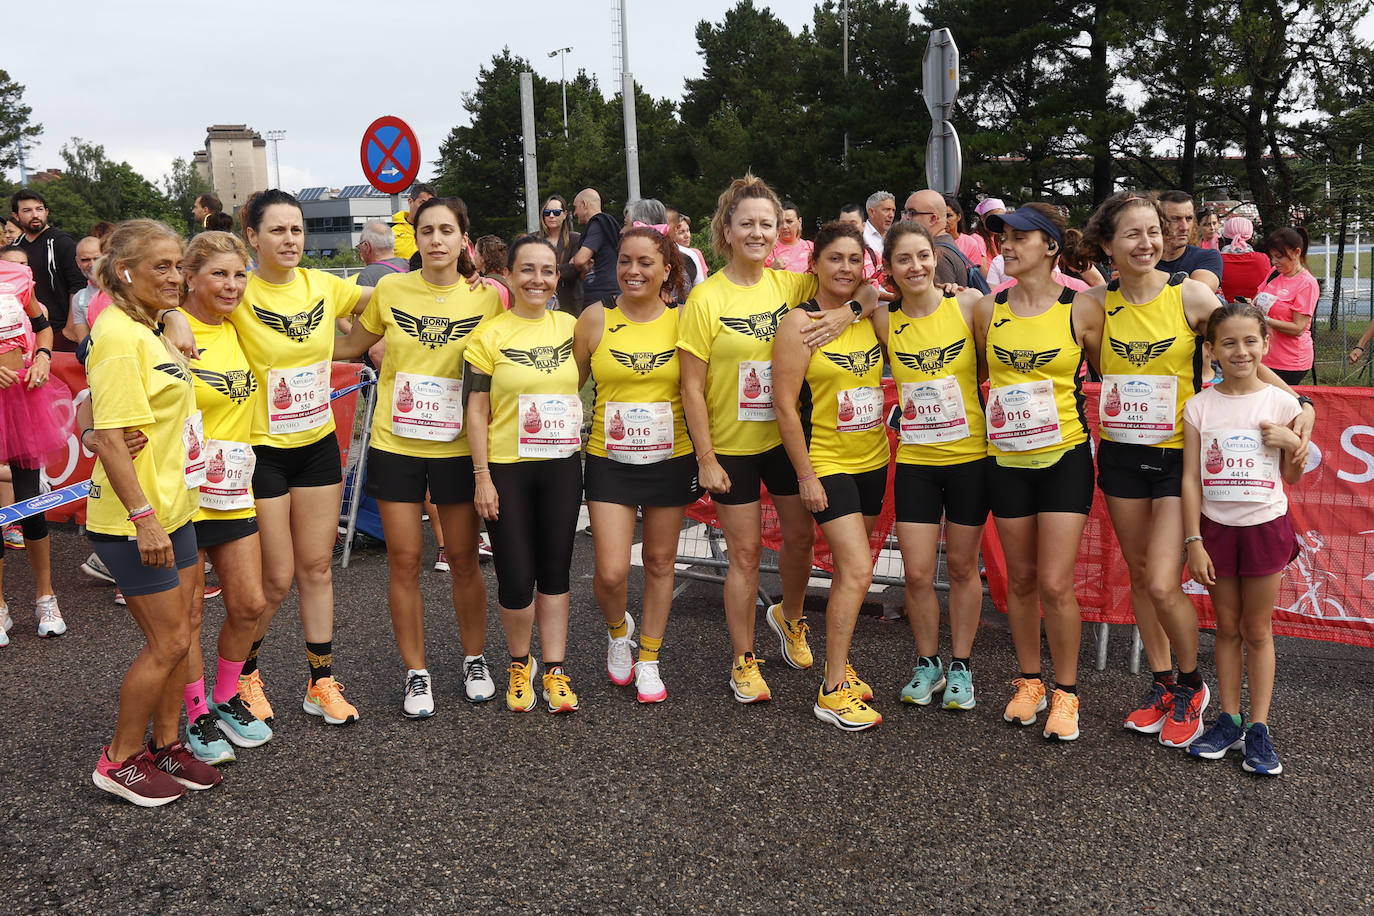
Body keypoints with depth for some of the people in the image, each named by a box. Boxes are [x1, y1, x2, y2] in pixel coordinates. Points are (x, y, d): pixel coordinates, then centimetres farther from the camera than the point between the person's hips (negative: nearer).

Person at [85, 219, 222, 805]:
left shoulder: (149, 331, 12)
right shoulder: (118, 335, -18)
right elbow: (107, 438, -23)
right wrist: (143, 518, -23)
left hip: (172, 508, 9)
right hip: (135, 520, -9)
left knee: (178, 634, 15)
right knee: (167, 642, -1)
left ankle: (166, 746, 29)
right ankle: (119, 761, 16)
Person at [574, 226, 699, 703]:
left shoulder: (683, 319, -2)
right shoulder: (595, 317, -4)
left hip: (671, 461, 1)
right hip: (609, 462, -1)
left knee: (660, 563, 11)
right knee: (611, 573, -6)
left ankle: (648, 659, 30)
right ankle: (617, 629, 28)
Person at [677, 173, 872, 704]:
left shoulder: (792, 285, -1)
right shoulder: (706, 298, -11)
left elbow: (869, 290, -1)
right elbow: (692, 387, -10)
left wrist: (847, 313, -24)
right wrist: (705, 458, -12)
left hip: (786, 437, 4)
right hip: (732, 445, -3)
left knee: (801, 535, 14)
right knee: (746, 552, 4)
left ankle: (788, 618, 44)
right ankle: (743, 661, 21)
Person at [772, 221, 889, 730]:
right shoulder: (800, 323, -11)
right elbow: (785, 404, -12)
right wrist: (805, 476, -14)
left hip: (872, 460, 6)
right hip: (826, 463, -6)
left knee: (849, 571, 13)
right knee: (856, 572, -13)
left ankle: (838, 663, 28)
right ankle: (833, 693, -4)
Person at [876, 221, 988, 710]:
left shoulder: (969, 304, -7)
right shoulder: (885, 323, -3)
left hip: (970, 456, -1)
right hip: (915, 462, 1)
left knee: (962, 566, 10)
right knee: (917, 573, 2)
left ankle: (960, 666, 28)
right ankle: (928, 664, 25)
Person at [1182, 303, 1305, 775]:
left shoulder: (1281, 403, -3)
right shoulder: (1200, 407, -3)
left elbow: (1292, 477, 7)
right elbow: (1191, 479, -3)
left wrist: (1292, 444, -14)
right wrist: (1193, 542, -7)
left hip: (1264, 526, 0)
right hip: (1216, 527, 1)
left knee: (1257, 630, 7)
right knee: (1227, 627, 10)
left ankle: (1259, 729, 15)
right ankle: (1228, 720, 21)